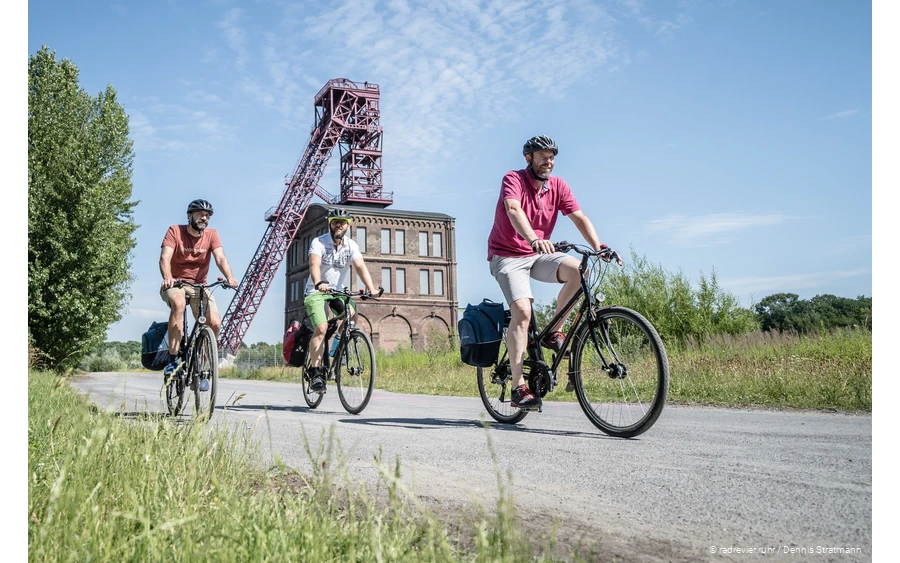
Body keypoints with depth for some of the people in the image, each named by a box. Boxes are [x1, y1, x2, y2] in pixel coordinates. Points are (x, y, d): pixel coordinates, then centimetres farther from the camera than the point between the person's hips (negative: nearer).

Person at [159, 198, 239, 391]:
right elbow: (165, 257, -21)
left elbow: (220, 258, -16)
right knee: (178, 303, -37)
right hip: (175, 284, -3)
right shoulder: (175, 231, -8)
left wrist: (229, 277, -36)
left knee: (215, 323, -18)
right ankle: (173, 361, -31)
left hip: (199, 285, 3)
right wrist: (167, 277, -42)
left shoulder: (211, 234, -1)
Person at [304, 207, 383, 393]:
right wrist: (319, 283, -49)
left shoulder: (351, 245, -1)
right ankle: (315, 373, -15)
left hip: (339, 291, 4)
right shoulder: (318, 242, -11)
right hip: (316, 292, -4)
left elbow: (361, 266, -15)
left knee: (352, 316, -22)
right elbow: (314, 264, -28)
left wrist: (371, 289, -31)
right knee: (321, 328, -22)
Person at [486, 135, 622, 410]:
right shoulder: (513, 179, -13)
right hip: (508, 256, -4)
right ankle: (518, 387, -18)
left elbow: (579, 217, -8)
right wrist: (533, 238, -51)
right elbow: (514, 210, -32)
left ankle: (553, 333, -5)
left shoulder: (558, 185, 1)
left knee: (578, 269, -24)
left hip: (538, 254, 5)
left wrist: (599, 247, -25)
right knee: (522, 311, -23)